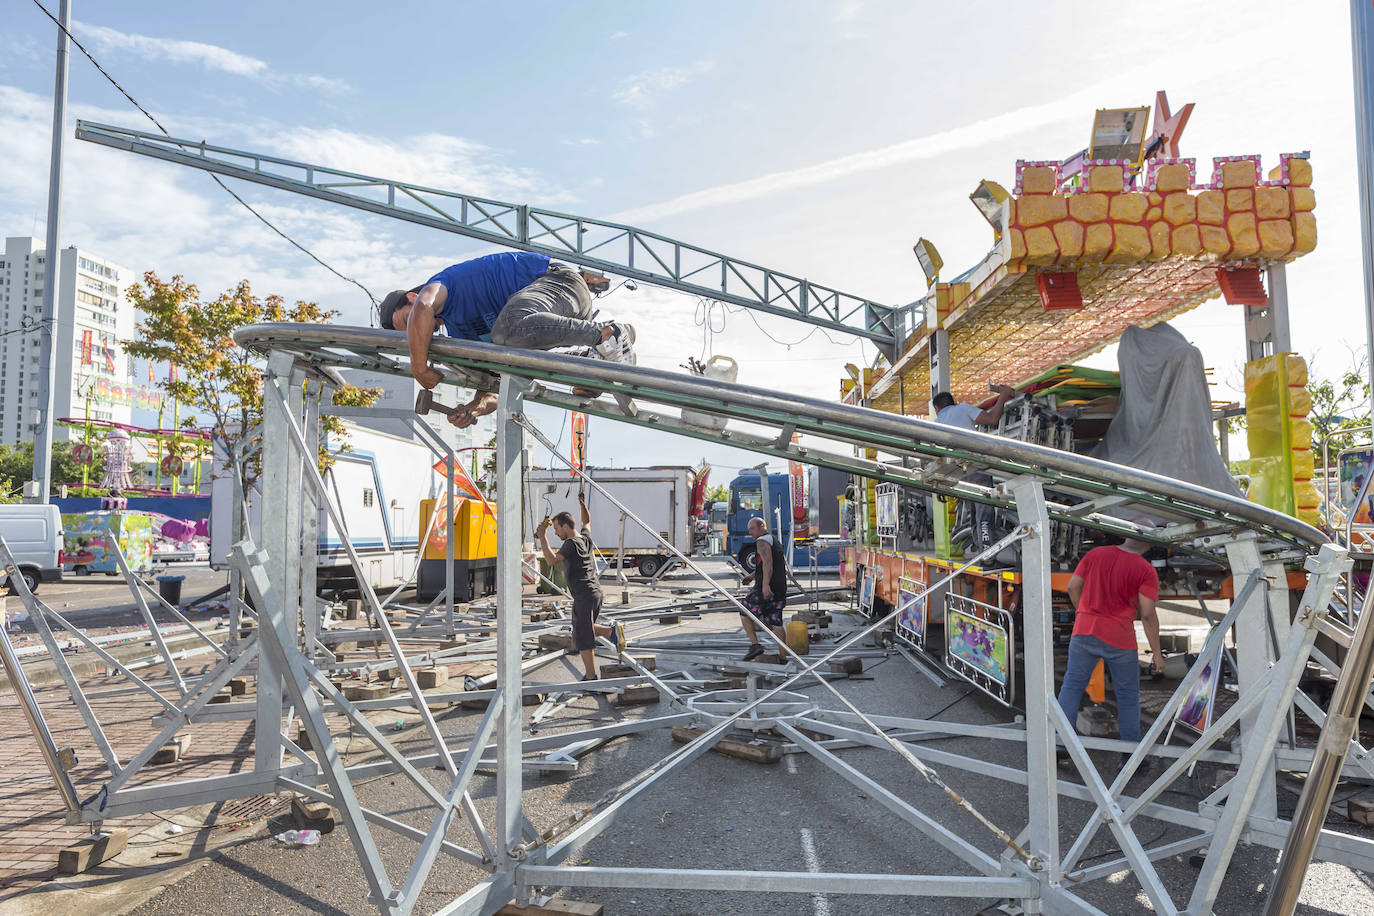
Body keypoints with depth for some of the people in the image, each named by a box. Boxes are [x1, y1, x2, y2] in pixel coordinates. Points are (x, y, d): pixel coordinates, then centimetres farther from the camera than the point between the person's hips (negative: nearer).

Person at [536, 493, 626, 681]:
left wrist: (543, 538, -25)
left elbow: (552, 561, -28)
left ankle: (591, 678, 6)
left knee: (583, 638, 0)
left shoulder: (571, 544, -15)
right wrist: (583, 506, 20)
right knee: (585, 629, 22)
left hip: (583, 596, -9)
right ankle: (612, 631, 3)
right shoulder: (586, 537, 9)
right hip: (596, 592, 9)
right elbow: (587, 521, 32)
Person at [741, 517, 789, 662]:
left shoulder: (762, 541, -6)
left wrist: (765, 585, -30)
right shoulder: (775, 541, 23)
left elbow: (768, 563, -21)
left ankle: (755, 645, -5)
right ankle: (783, 657, 4)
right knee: (776, 623, 7)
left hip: (765, 588, -9)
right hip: (780, 589, 9)